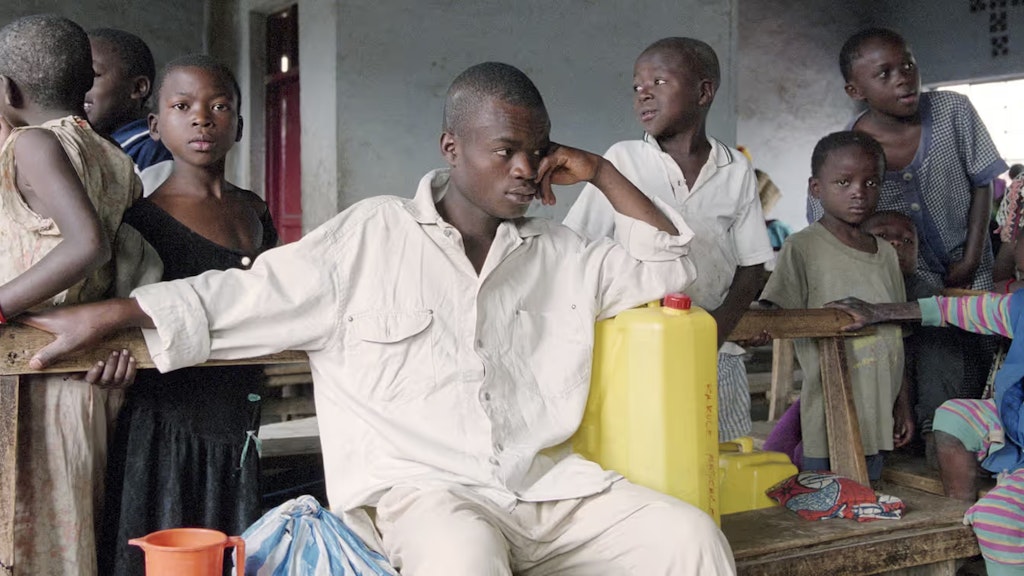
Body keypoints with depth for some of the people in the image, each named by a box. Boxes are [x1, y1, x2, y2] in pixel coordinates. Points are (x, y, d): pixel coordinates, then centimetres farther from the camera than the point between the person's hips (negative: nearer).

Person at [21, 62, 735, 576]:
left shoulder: (558, 255, 17)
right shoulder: (372, 238, 5)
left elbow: (667, 262, 22)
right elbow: (247, 297, 3)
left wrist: (601, 172, 13)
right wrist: (105, 315, -2)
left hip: (549, 486, 5)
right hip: (422, 489, -4)